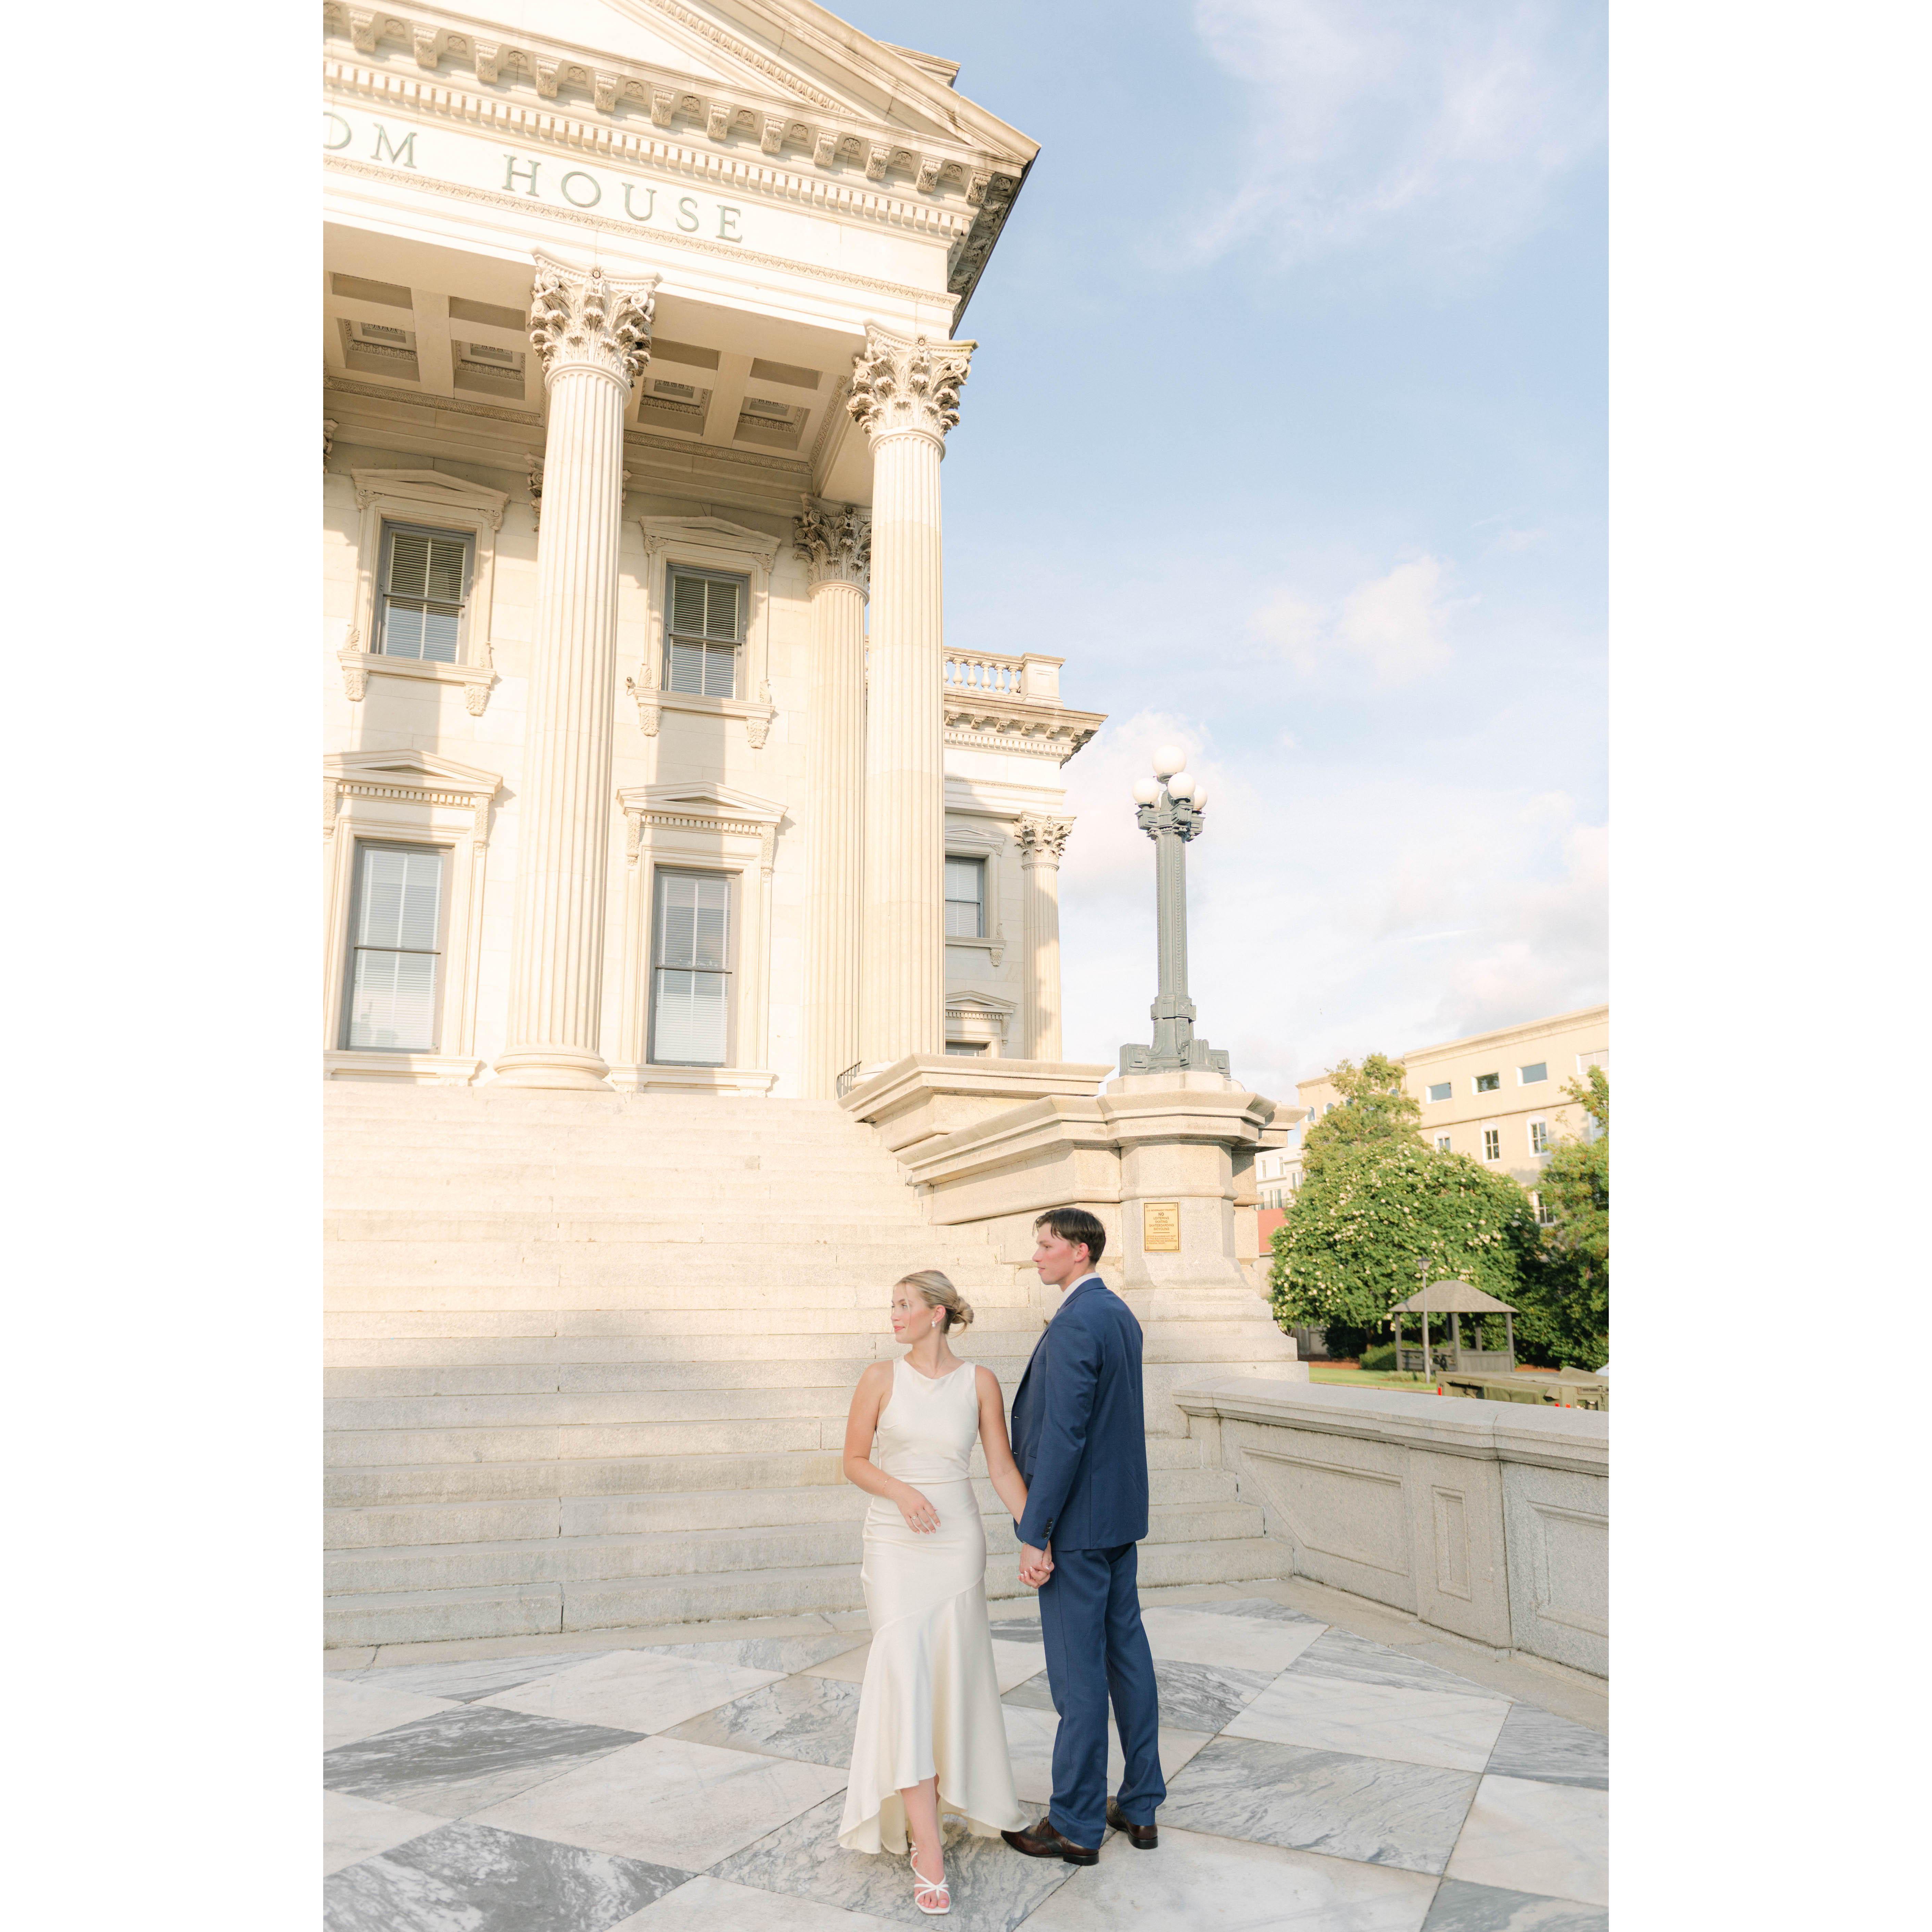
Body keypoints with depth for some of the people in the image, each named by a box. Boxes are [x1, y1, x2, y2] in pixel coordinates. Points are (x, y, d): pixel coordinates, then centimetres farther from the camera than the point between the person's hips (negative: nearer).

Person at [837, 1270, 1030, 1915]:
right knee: (905, 1676, -10)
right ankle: (927, 1851, -9)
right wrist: (901, 1491, -15)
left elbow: (1003, 1470, 1)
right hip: (895, 1542, -1)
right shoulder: (881, 1378, -1)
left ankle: (945, 1786, 32)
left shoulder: (979, 1382, 0)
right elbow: (854, 1460, 2)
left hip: (958, 1541, 1)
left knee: (952, 1676, 7)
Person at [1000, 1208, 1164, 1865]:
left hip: (1077, 1522, -10)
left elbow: (1062, 1436, -25)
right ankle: (1140, 1806, 28)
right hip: (1121, 1514, 10)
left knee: (1078, 1671, 2)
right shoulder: (1120, 1315, 9)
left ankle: (1077, 1824, 15)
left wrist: (1034, 1535, -20)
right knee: (1127, 1651, 16)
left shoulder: (1074, 1324, -21)